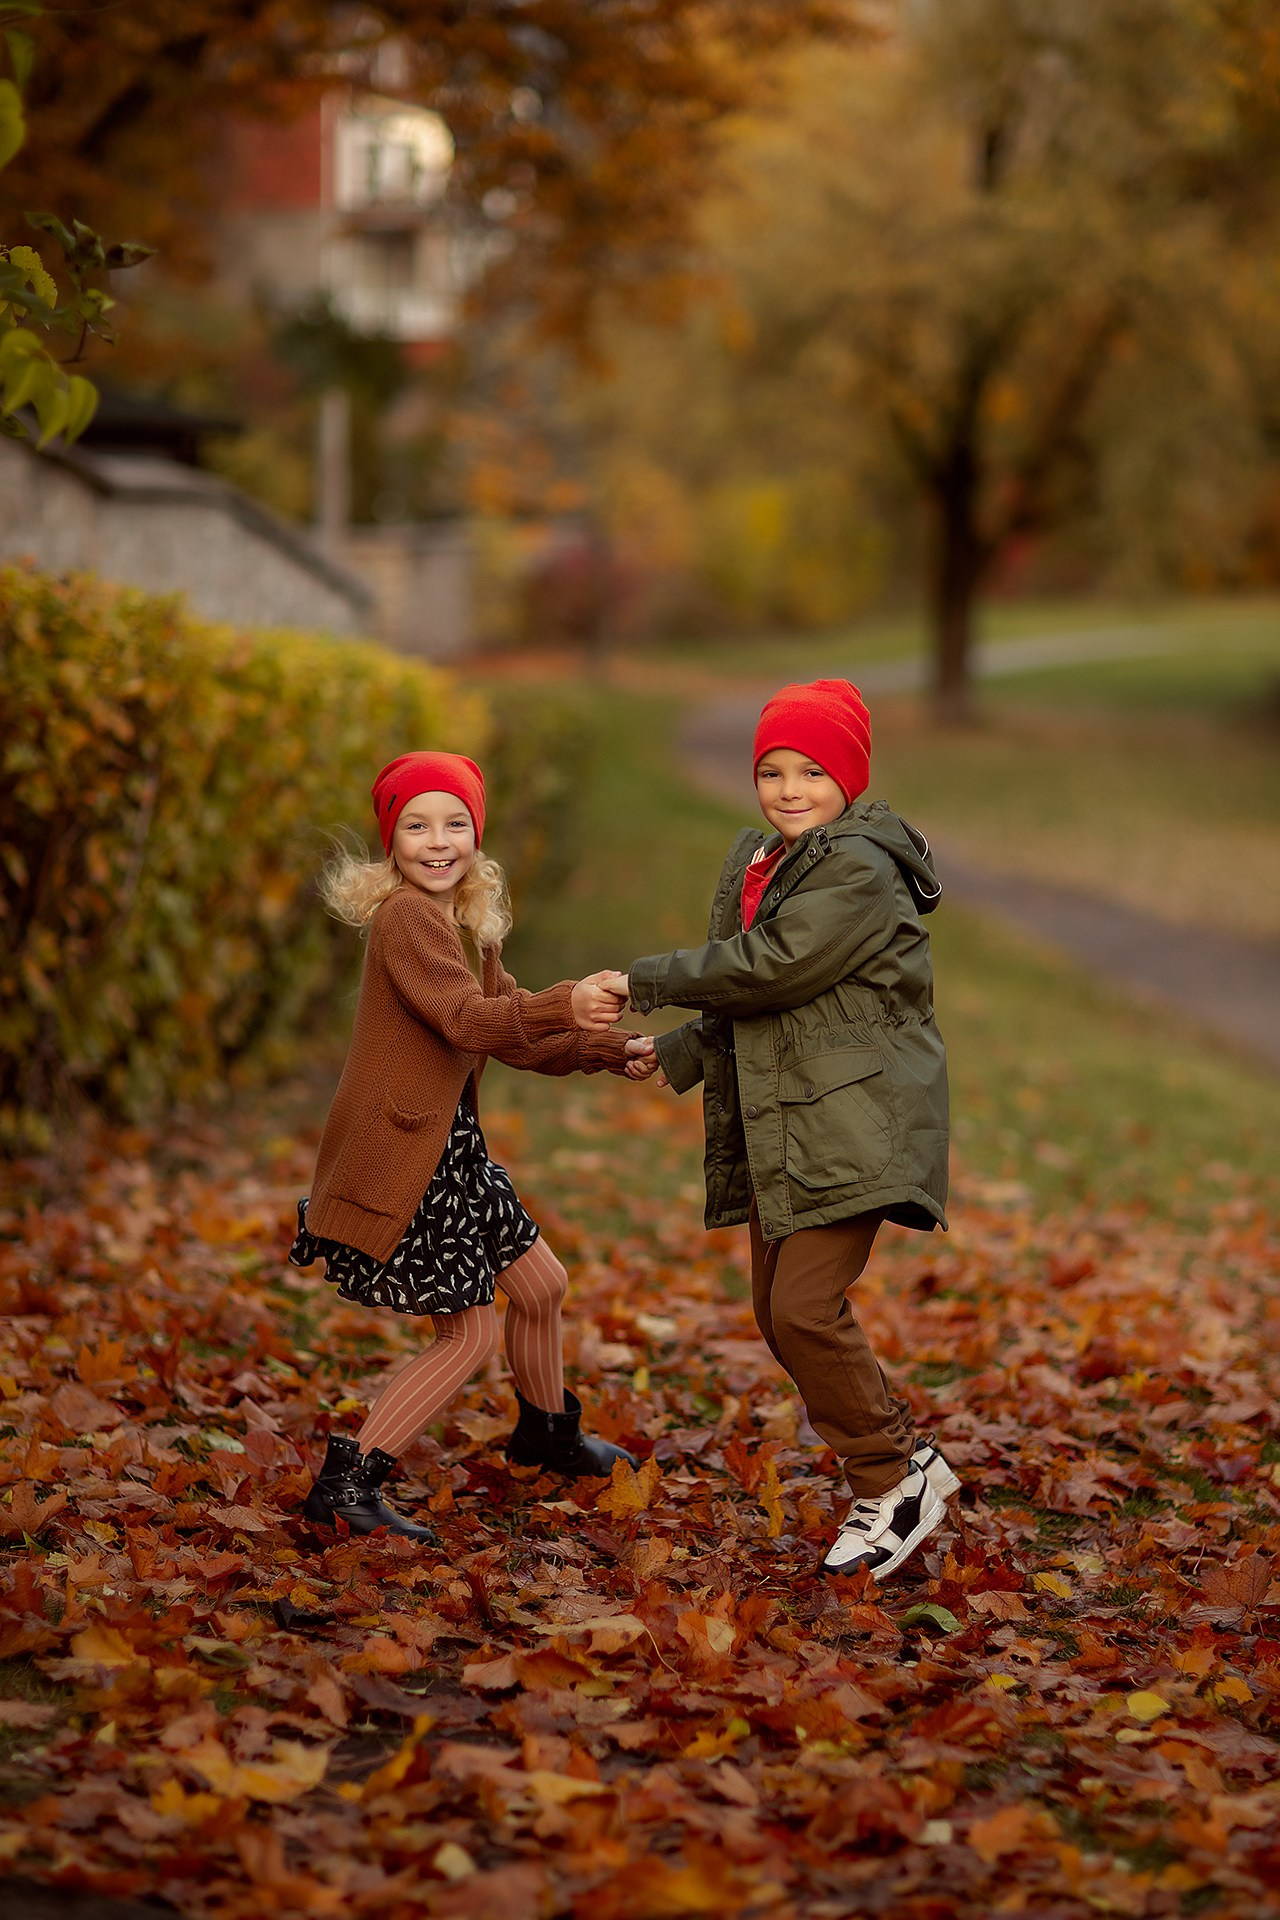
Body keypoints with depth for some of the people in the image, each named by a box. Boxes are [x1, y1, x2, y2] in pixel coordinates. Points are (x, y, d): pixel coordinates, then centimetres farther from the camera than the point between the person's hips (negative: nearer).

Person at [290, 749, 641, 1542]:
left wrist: (610, 1049, 13)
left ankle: (547, 1431, 46)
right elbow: (468, 1021, -30)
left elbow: (513, 1034, 20)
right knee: (471, 1333, -8)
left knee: (541, 1284, 22)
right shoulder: (405, 915, -18)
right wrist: (565, 1006, -44)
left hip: (448, 1145, 10)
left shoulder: (468, 922, 12)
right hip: (397, 1157, -10)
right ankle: (350, 1478, -2)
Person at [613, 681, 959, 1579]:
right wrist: (678, 1054, 18)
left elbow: (765, 965, -20)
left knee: (806, 1308, -18)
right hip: (780, 1131, 10)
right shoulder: (757, 860, 15)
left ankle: (898, 1474, 0)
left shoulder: (860, 870, -15)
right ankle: (893, 1469, 25)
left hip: (854, 1125, -10)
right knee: (780, 1318, 10)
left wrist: (648, 980, -10)